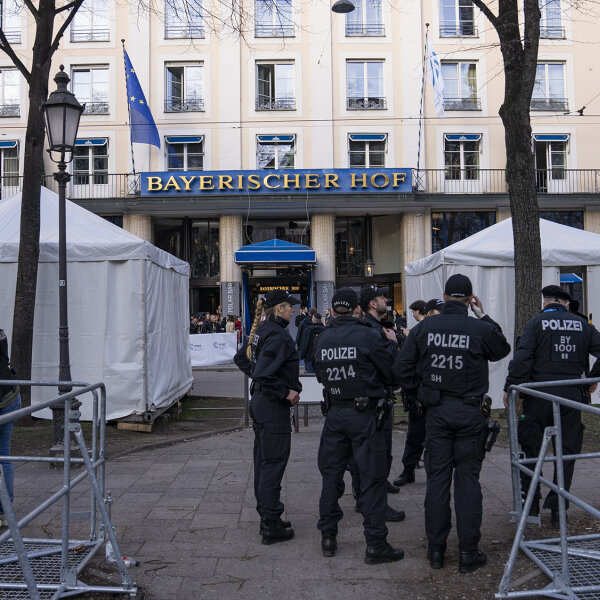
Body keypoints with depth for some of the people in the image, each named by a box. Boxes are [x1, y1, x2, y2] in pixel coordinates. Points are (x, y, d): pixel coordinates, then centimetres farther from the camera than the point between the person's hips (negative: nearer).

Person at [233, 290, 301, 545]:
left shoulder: (260, 331, 8)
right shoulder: (278, 334, -20)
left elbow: (240, 358, 20)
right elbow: (264, 373, -29)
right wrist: (286, 392, -18)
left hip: (259, 402, 10)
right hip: (274, 408, -10)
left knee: (262, 461, 16)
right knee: (273, 463, -1)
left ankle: (266, 517, 29)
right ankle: (271, 527, 8)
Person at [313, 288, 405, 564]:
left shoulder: (322, 339, 2)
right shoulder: (368, 336, -12)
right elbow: (394, 372, -6)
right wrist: (392, 344, 9)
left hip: (334, 413, 5)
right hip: (364, 414, -4)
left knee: (331, 473, 14)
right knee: (371, 477, 3)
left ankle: (327, 536, 23)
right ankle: (376, 544, 8)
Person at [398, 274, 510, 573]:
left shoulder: (424, 327, -3)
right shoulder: (480, 329, -10)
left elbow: (404, 366, -1)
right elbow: (503, 350, 11)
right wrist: (484, 317, 11)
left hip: (436, 411, 2)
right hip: (470, 413, -2)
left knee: (437, 478, 10)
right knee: (467, 478, 6)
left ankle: (436, 548, 20)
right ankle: (468, 553, 14)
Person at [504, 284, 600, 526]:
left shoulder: (536, 323, -2)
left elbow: (522, 357, -12)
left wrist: (510, 388, -8)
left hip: (540, 395, -3)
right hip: (572, 396, 3)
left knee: (531, 448, 10)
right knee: (567, 452, 10)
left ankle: (531, 502, 16)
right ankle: (557, 508, 13)